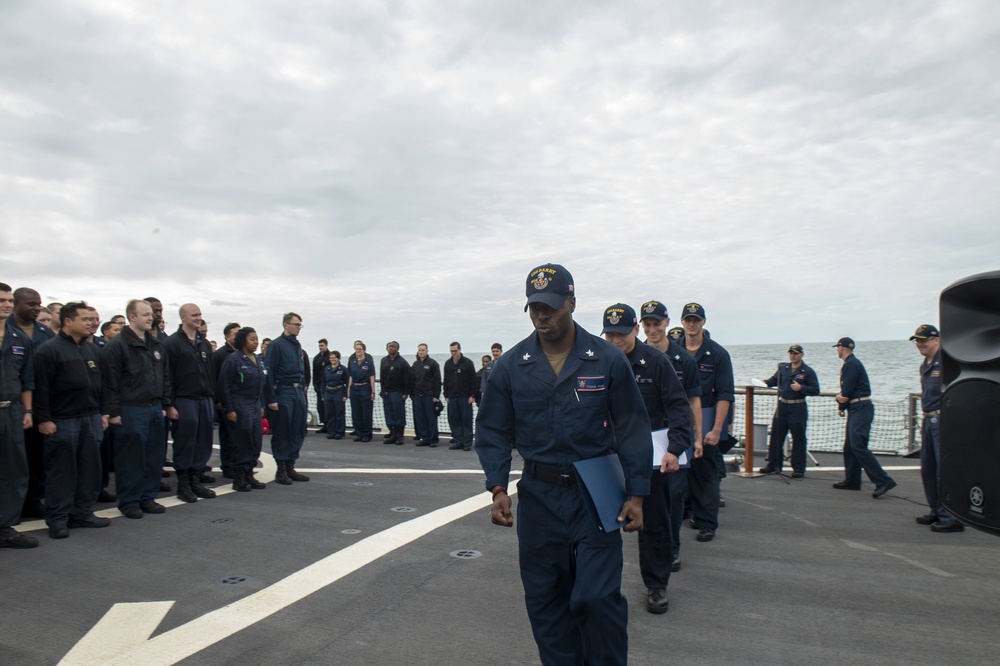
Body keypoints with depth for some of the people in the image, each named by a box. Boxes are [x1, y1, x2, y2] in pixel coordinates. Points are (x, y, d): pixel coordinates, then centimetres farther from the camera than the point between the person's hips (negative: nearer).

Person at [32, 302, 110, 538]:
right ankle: (57, 519, 12)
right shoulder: (49, 350, -9)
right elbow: (41, 388, -12)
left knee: (90, 469, 10)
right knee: (61, 472, 2)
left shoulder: (92, 350, 12)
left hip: (91, 419, 7)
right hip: (62, 421, -6)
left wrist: (103, 412, 14)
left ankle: (83, 513, 21)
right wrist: (44, 419, -15)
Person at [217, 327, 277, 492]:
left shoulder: (258, 360, 13)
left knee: (256, 441, 7)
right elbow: (223, 386, -12)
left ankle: (248, 475, 19)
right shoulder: (233, 359, -9)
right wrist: (229, 410, -14)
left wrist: (262, 405, 15)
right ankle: (239, 479, 7)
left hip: (255, 406, 7)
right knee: (240, 442, -3)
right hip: (239, 407, -7)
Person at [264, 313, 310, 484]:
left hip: (299, 392, 7)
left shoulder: (297, 345, 16)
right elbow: (269, 371, -11)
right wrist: (272, 397, -16)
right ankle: (281, 469, 9)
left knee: (298, 431, 9)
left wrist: (304, 388, 12)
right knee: (282, 431, 0)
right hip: (284, 391, -7)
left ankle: (290, 466, 18)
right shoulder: (277, 344, -7)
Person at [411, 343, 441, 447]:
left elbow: (437, 380, -7)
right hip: (417, 395, 5)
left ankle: (433, 440, 5)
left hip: (429, 395, -5)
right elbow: (412, 379, 18)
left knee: (431, 418, -1)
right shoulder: (415, 364, 13)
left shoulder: (433, 363, -4)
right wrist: (412, 393, 8)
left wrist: (436, 395, -11)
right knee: (420, 419, 6)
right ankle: (423, 438, 13)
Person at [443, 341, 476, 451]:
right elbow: (446, 380, 16)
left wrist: (472, 395, -9)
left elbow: (473, 380, -4)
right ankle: (458, 441, 11)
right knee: (453, 420, 3)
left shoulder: (467, 363, -2)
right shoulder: (448, 363, 11)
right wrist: (446, 395, 11)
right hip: (452, 397, 4)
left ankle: (467, 443, 4)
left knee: (466, 420, -1)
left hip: (465, 397, -4)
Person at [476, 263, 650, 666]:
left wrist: (636, 494, -5)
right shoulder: (511, 366, -2)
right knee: (544, 600, 12)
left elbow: (633, 431, -1)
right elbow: (493, 432, 4)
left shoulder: (608, 360, -6)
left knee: (598, 596, -5)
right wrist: (498, 488, -6)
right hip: (538, 496, 2)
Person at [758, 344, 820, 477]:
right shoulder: (783, 368, 11)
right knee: (775, 436, 7)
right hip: (782, 406, 5)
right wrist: (765, 382, -2)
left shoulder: (808, 371, -3)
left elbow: (815, 390, -6)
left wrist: (801, 388, -19)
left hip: (798, 409, -4)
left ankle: (798, 469, 10)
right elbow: (774, 380, 17)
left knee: (798, 439, 1)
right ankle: (773, 465, 18)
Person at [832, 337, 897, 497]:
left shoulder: (851, 364, -13)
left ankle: (883, 481, -18)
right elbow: (845, 390, 19)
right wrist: (840, 396, 0)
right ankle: (852, 481, 19)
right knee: (850, 446, 13)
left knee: (858, 446, -17)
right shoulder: (851, 363, 19)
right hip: (856, 408, 11)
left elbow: (847, 391, -16)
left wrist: (842, 405, 1)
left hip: (860, 408, -11)